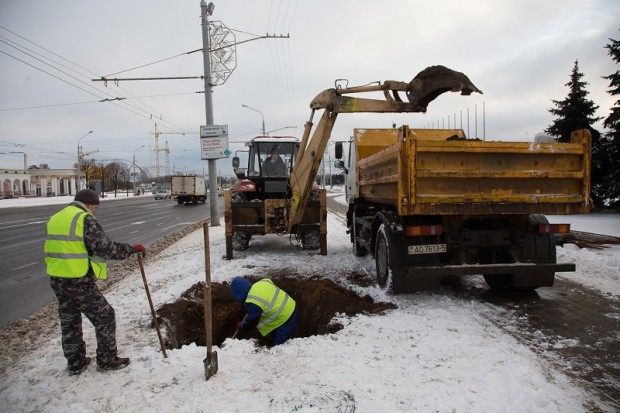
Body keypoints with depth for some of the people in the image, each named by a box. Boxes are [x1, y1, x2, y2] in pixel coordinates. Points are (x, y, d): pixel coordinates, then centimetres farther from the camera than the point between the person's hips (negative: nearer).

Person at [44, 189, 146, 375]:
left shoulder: (56, 218, 13)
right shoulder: (85, 220, -14)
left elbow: (58, 249, 19)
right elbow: (106, 248, -21)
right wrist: (133, 248, -11)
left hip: (57, 279, 9)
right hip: (79, 281, -8)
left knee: (69, 322, 19)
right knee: (104, 317, 7)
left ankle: (75, 363, 31)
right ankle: (107, 359, 17)